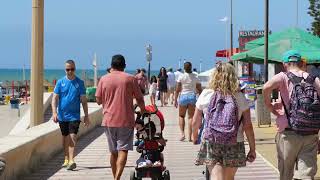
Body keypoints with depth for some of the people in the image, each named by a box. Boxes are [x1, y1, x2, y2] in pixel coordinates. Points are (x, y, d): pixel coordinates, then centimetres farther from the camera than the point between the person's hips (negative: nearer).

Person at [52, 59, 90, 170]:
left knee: (72, 137, -14)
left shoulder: (79, 82, 2)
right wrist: (54, 112, -12)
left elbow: (83, 100, 4)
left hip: (74, 115, -2)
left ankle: (71, 160, -20)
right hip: (62, 116, 2)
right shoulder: (60, 82, 3)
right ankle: (66, 159, 25)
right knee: (65, 138, 12)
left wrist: (86, 115, 2)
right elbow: (55, 98, 1)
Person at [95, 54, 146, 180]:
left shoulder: (104, 79, 3)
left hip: (108, 120, 3)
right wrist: (142, 109, 20)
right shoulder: (130, 79, -1)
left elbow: (98, 100, 5)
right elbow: (139, 99, 2)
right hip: (126, 120, -3)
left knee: (113, 152, 15)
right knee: (123, 151, -5)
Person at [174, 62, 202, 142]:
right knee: (191, 116, 5)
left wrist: (175, 100, 2)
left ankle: (182, 133, -2)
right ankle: (189, 136, 0)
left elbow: (177, 90, -4)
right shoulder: (195, 77, 1)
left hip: (183, 96, -1)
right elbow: (200, 90, 3)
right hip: (192, 96, 1)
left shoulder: (181, 76, -4)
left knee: (181, 116, 14)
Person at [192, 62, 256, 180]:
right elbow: (247, 126, -4)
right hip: (234, 144, 1)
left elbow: (195, 122, 5)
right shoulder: (240, 98, -3)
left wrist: (195, 137, 25)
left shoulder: (206, 95, -1)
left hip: (210, 143, -1)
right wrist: (252, 149, 5)